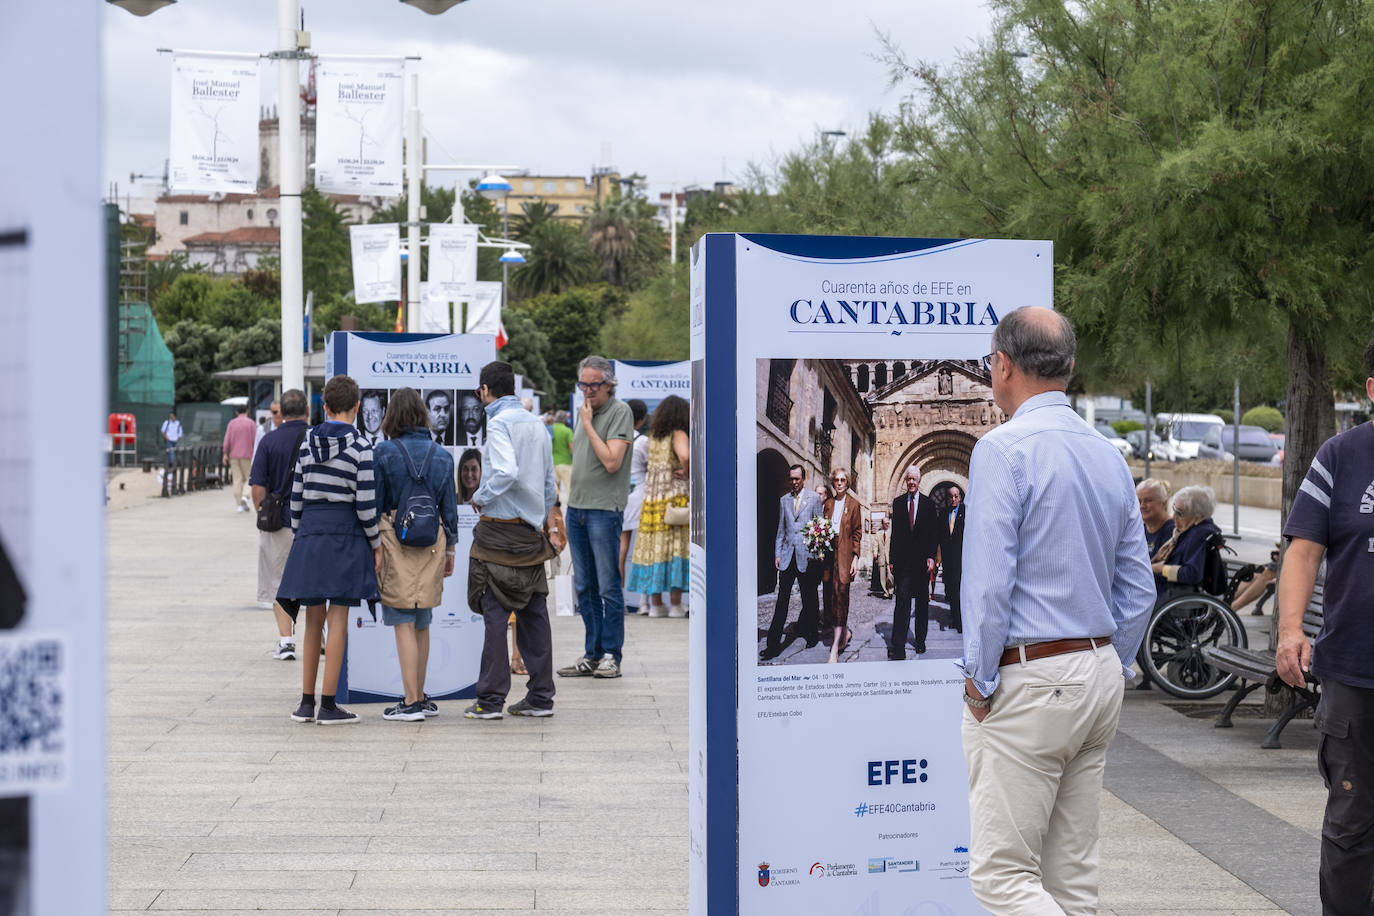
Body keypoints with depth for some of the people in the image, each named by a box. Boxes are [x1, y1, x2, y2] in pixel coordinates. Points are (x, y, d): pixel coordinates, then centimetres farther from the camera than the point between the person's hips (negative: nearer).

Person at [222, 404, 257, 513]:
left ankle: (239, 504, 1)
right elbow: (255, 440, -5)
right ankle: (245, 496, -17)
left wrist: (225, 453, 3)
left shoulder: (231, 423, 5)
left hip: (234, 455, 2)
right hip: (247, 455, -2)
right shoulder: (251, 423, -1)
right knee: (249, 477, 7)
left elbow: (227, 440, -1)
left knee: (237, 479, 4)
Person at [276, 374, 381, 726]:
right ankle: (328, 705, -2)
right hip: (346, 534, -4)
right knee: (338, 618, -2)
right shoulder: (359, 446, -8)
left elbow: (297, 495, 8)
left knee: (314, 618, 11)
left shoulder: (308, 442, 6)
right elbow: (365, 502, -10)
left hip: (311, 530, 4)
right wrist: (376, 544, 0)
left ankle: (306, 702, 14)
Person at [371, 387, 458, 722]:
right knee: (422, 623, 14)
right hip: (432, 542, 4)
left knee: (403, 622, -4)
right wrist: (450, 549, 18)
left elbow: (373, 503, -4)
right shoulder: (443, 456, 5)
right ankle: (420, 698, 20)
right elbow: (449, 507, 10)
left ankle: (411, 702, -8)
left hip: (394, 539, -4)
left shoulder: (384, 452, -5)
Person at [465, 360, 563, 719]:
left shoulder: (499, 423, -10)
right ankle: (540, 697, 12)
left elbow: (507, 473, -25)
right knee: (533, 614, 9)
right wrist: (551, 526, 25)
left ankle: (490, 700, -3)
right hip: (532, 531, 7)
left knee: (495, 615, -4)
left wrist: (480, 498, -10)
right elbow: (548, 484, 18)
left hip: (501, 530, -7)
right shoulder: (536, 424, 13)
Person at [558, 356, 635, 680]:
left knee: (608, 587, -3)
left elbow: (611, 461, -18)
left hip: (604, 509, -8)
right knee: (584, 587, 10)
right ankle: (592, 655, 15)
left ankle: (611, 655, 2)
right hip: (576, 507, 8)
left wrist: (588, 425, -13)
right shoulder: (582, 411, 15)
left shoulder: (619, 412, -8)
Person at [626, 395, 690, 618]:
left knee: (654, 544, 7)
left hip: (652, 496, 6)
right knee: (676, 546, -3)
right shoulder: (678, 435, -9)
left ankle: (655, 604, 11)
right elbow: (685, 455, -27)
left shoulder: (653, 437, 9)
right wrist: (686, 471, -9)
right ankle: (675, 604, -4)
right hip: (675, 496, -6)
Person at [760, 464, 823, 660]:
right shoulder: (784, 500, 13)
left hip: (807, 555, -3)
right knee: (782, 600, -2)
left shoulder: (814, 498, 2)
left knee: (809, 599, 8)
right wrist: (777, 554, 9)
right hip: (787, 555, 3)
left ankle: (812, 634, 27)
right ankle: (773, 644, -5)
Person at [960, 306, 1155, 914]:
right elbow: (1138, 589, 13)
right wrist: (1106, 672, 18)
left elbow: (988, 580, -17)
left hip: (1026, 683, -8)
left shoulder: (1004, 449, -13)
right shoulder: (1109, 455, 11)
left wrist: (980, 682, -8)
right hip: (1099, 676, 8)